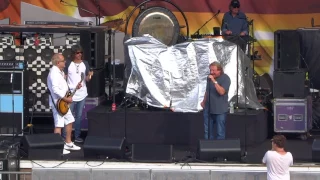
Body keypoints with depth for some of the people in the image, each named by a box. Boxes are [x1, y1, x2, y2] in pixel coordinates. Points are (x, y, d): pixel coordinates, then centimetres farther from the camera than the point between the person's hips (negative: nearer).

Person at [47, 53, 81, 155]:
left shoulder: (60, 72, 14)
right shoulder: (54, 73, -19)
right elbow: (55, 89, -28)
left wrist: (74, 87, 13)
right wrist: (66, 99, -24)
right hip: (57, 103, -11)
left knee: (69, 121, 17)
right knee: (59, 124, -8)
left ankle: (68, 143, 27)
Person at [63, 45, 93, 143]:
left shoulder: (85, 64, 5)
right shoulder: (68, 64, -4)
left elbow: (87, 79, 4)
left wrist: (89, 76, -17)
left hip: (82, 94, 3)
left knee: (79, 116, 9)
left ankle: (77, 136, 17)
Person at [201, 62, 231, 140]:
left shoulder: (225, 78, -9)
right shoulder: (210, 77, 9)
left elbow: (221, 92, -22)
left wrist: (214, 81, -25)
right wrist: (204, 101, 15)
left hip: (220, 110, -6)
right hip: (208, 109, 6)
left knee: (220, 133, -2)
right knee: (207, 131, 9)